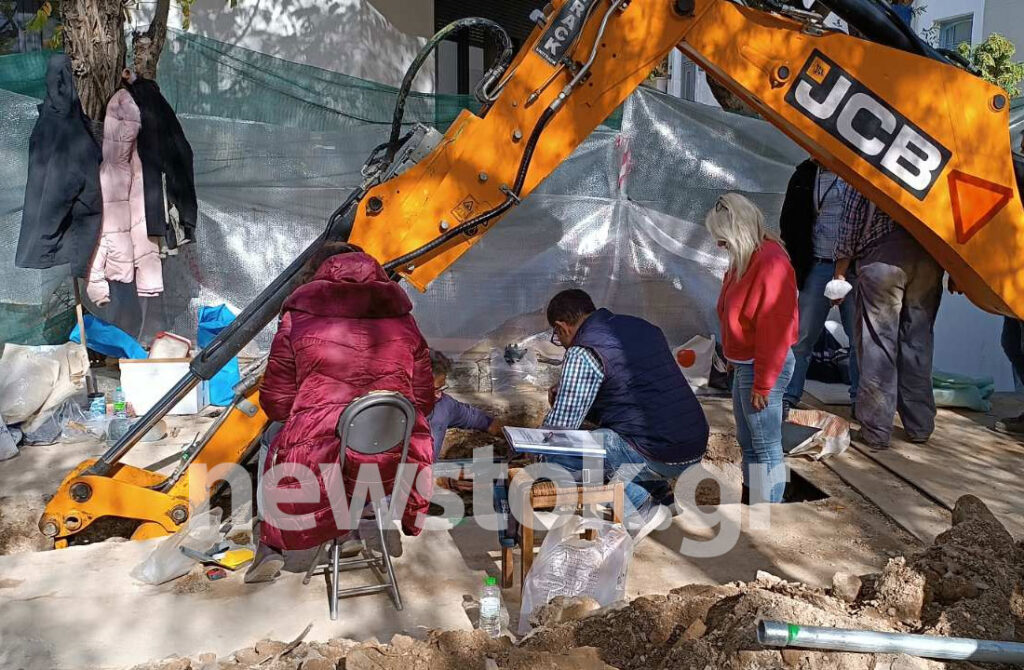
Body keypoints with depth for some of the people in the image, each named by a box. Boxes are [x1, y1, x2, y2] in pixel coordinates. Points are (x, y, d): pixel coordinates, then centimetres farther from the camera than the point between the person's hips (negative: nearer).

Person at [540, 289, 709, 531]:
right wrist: (567, 393, 25)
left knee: (556, 453, -7)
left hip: (661, 457, -9)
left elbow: (561, 425, -9)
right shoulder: (642, 327, 15)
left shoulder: (583, 353, -10)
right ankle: (659, 490, 19)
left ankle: (641, 509, -2)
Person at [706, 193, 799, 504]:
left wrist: (763, 384, -20)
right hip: (743, 365, 10)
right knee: (748, 442, 20)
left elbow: (774, 331, -23)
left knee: (765, 446, 0)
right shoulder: (747, 258, 8)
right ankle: (751, 504, 34)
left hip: (762, 369, -10)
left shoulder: (771, 263, -23)